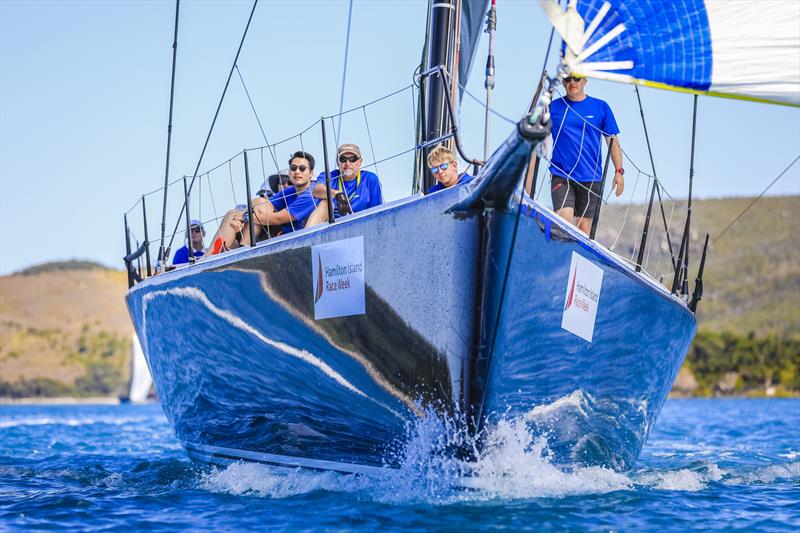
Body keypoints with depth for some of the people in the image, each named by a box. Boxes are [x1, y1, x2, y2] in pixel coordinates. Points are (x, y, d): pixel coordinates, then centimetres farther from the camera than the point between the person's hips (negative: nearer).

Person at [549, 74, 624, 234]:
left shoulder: (601, 107, 7)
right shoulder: (553, 107, 5)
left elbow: (612, 141, 8)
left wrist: (619, 171, -2)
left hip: (591, 178, 1)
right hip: (561, 177, -1)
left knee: (584, 227, 2)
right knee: (564, 219, -19)